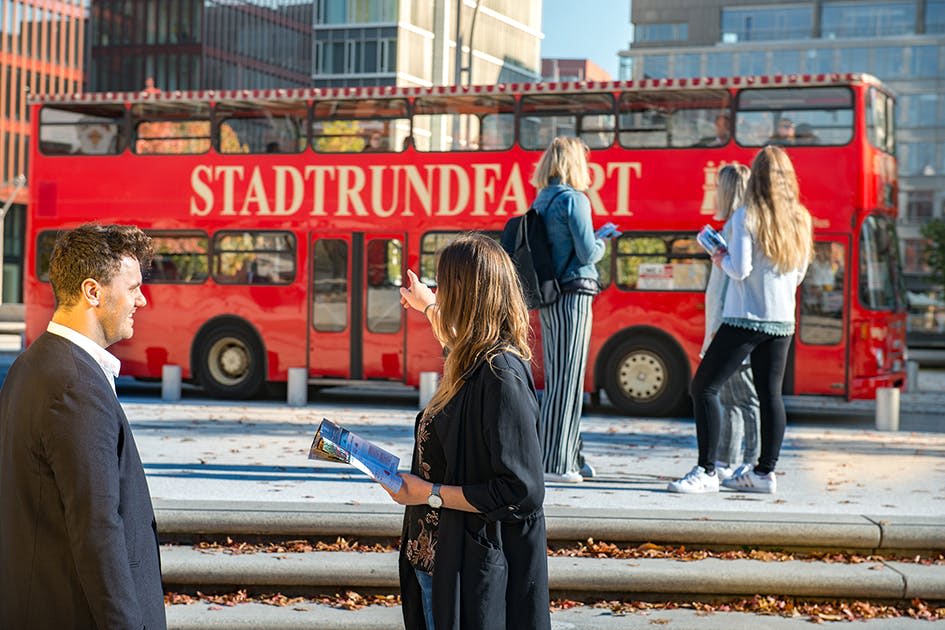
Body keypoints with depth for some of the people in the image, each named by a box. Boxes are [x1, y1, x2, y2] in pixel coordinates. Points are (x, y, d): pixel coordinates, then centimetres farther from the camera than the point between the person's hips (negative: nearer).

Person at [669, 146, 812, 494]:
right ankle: (765, 472, 13)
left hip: (746, 319, -6)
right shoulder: (800, 220, 7)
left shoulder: (746, 216, -10)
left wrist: (722, 259, 4)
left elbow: (740, 269, -15)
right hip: (782, 321, 6)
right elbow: (798, 273, 14)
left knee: (703, 386, -2)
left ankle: (706, 472, -7)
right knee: (770, 394, 11)